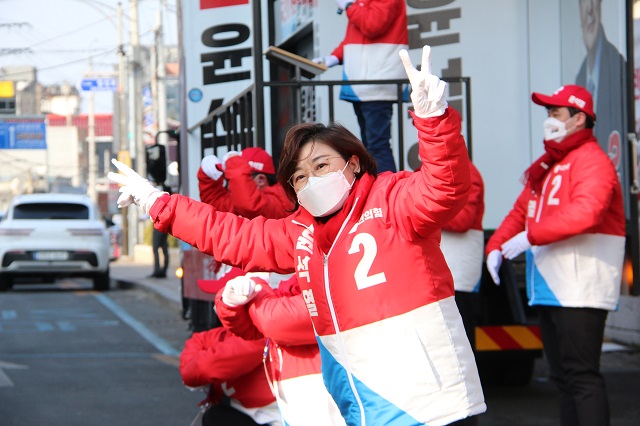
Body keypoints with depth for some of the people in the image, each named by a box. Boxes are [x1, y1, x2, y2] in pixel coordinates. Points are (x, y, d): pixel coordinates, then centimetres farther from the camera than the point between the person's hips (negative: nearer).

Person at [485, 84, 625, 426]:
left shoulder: (591, 161, -10)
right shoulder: (547, 165, 21)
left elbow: (586, 212, -26)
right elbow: (521, 211, 21)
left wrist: (531, 236, -24)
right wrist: (496, 246, 4)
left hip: (579, 291, -10)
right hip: (549, 290, 10)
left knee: (581, 376, -13)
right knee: (562, 376, 14)